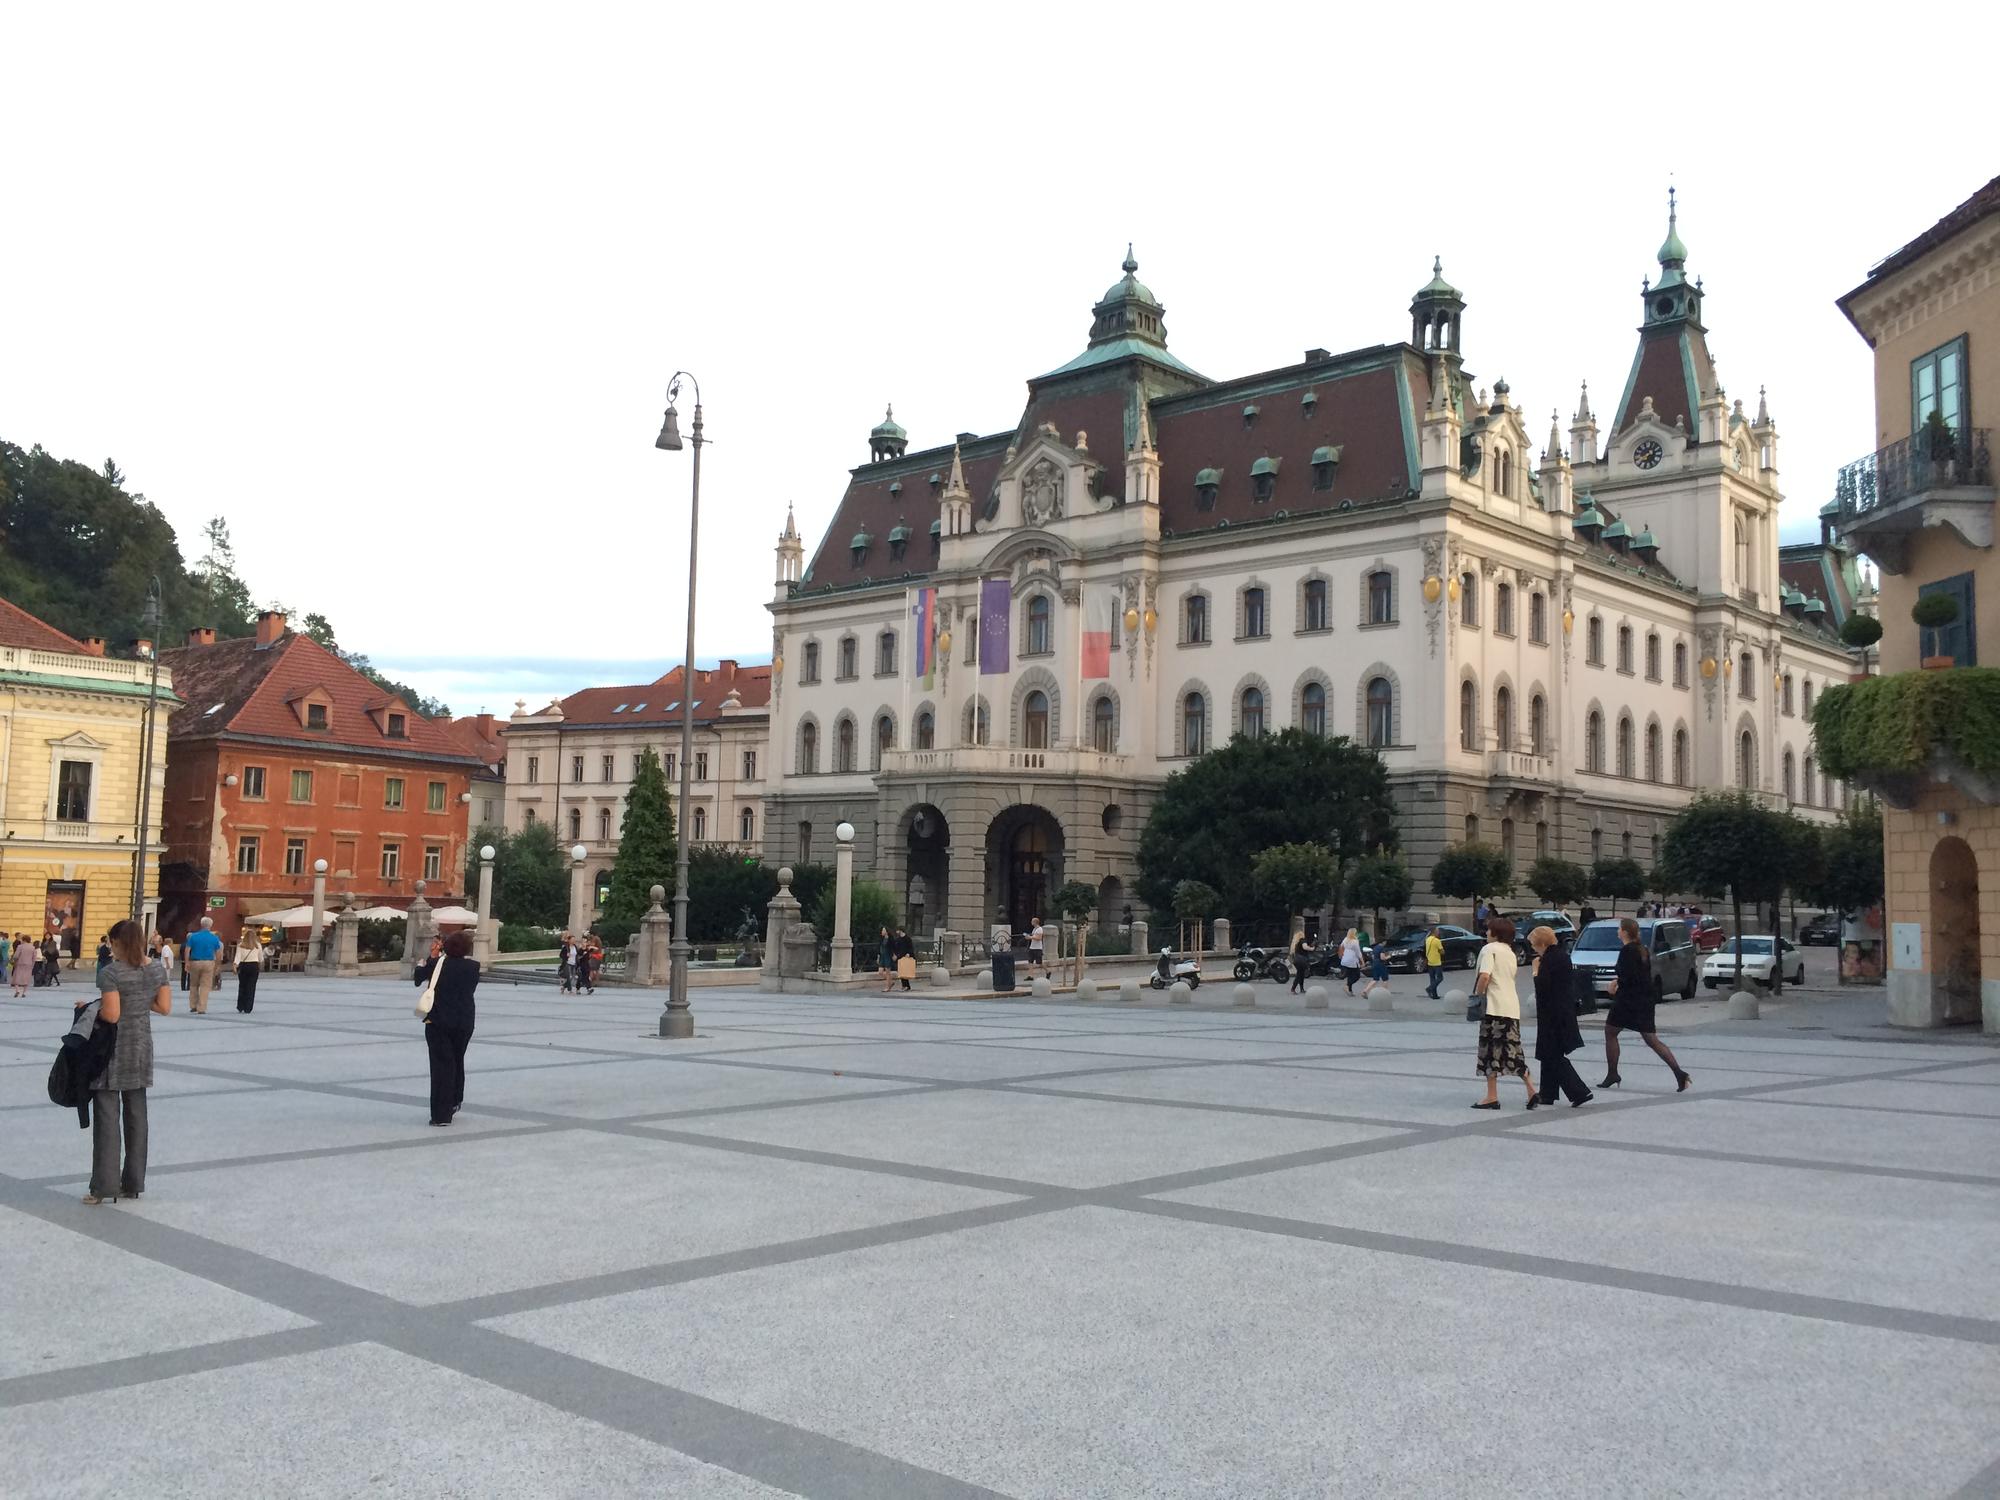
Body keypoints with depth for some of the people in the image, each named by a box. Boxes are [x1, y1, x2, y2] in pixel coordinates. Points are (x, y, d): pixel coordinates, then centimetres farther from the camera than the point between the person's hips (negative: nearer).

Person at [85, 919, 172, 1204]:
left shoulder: (112, 972, -16)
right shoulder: (157, 970, 1)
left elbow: (111, 1015, -20)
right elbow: (164, 1007, 3)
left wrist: (91, 1007, -2)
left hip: (113, 1048, -6)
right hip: (142, 1047, 6)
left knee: (107, 1115, 0)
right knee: (136, 1114, 11)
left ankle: (105, 1186, 2)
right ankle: (133, 1183, 17)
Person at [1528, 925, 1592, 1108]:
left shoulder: (1549, 959, -17)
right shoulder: (1563, 956, 11)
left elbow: (1542, 986, -22)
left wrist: (1536, 970, -8)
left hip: (1552, 1015, -10)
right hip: (1565, 1011, 10)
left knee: (1554, 1057, -5)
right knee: (1551, 1055, 16)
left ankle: (1579, 1092, -10)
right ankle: (1547, 1095, 22)